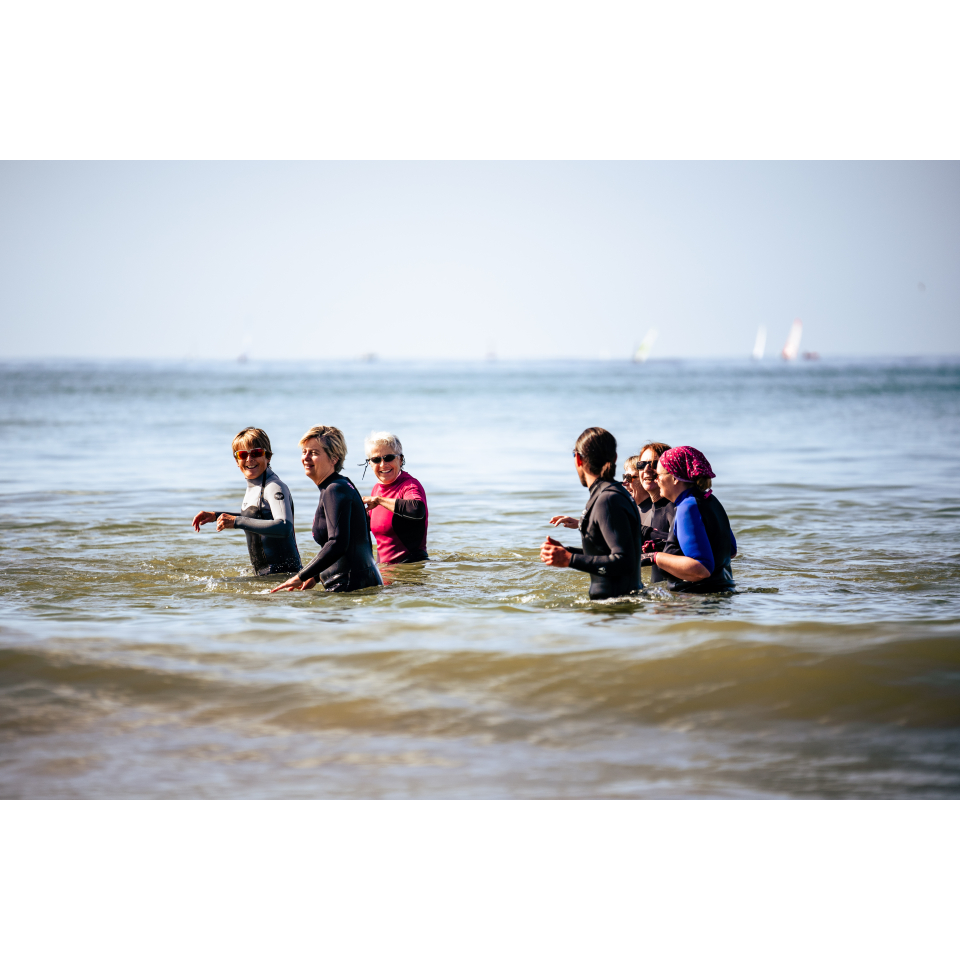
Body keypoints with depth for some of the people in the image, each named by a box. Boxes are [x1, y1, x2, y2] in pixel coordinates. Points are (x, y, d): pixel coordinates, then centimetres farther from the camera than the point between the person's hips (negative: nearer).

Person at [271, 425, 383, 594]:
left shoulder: (335, 491, -13)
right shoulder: (343, 485, 18)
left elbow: (337, 544, -23)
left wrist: (300, 577, -20)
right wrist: (314, 576, 22)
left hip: (351, 586, -10)